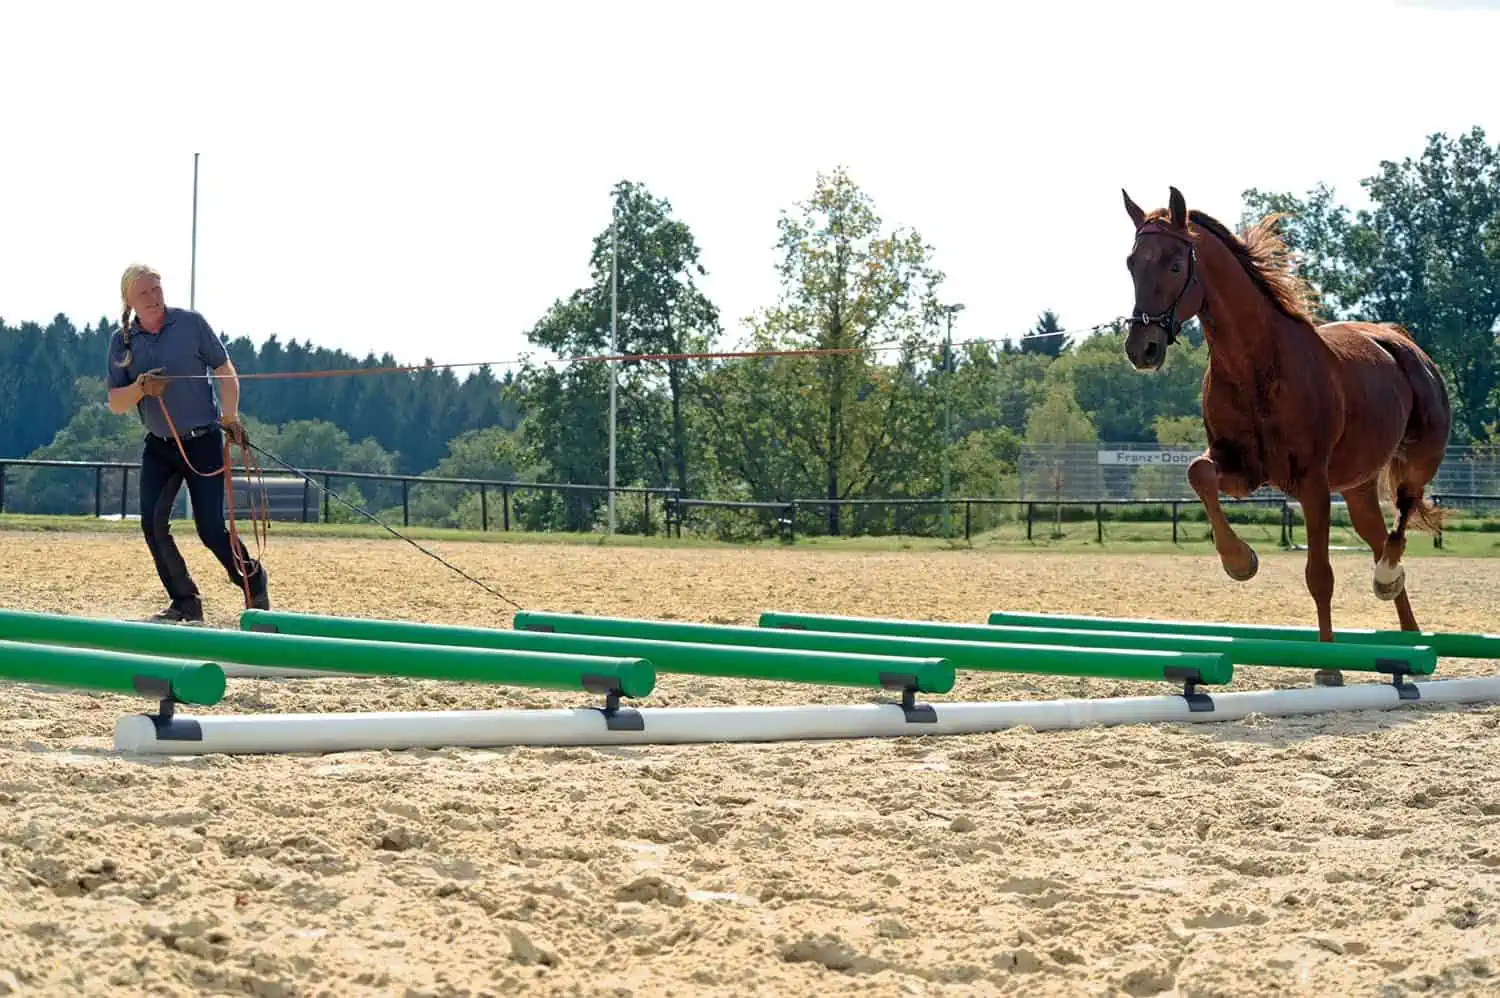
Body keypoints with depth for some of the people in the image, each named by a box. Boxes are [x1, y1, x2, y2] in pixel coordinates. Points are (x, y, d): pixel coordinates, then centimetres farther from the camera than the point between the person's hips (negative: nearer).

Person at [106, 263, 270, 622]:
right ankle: (185, 602, 4)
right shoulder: (121, 342, 1)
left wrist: (230, 416, -15)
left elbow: (225, 370, -2)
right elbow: (115, 403, 1)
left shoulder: (190, 323, -6)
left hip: (203, 441, -3)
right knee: (152, 523, -10)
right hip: (159, 445, 4)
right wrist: (141, 388, -20)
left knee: (211, 529, -8)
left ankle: (255, 586, 15)